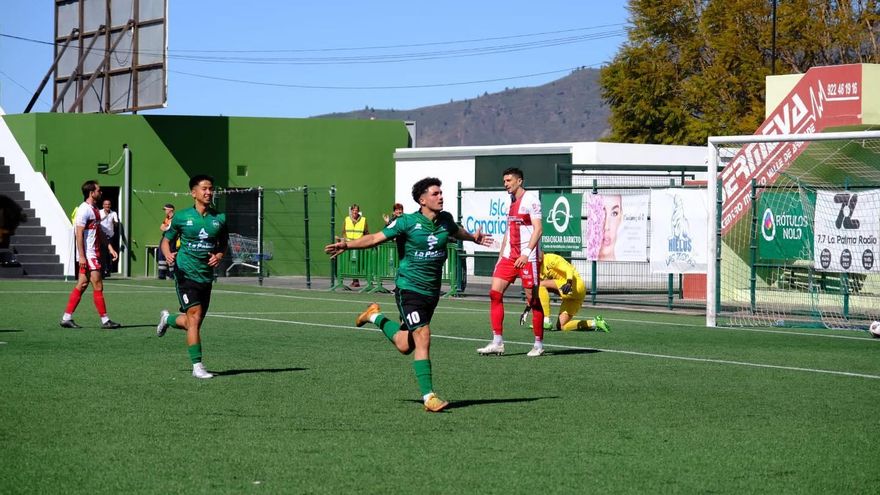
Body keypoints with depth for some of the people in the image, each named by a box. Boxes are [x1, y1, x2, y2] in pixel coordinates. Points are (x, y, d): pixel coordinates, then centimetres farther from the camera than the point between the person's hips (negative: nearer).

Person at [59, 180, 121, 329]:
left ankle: (66, 318, 10)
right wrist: (81, 256, -21)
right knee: (98, 286, -6)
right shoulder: (84, 209, -14)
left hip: (94, 254, 10)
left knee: (81, 286, 9)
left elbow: (99, 232, 24)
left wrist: (110, 248, 18)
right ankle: (105, 320, -2)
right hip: (87, 254, -10)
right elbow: (79, 233, -18)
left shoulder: (94, 210, 16)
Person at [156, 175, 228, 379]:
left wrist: (219, 255, -4)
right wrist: (168, 254, -15)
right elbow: (166, 240, 7)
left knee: (194, 323, 12)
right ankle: (197, 366, -10)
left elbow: (223, 244, 18)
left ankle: (168, 319, 45)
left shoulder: (220, 218, 5)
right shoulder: (181, 217, -3)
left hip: (207, 276, 5)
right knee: (195, 318, -15)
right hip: (186, 274, -4)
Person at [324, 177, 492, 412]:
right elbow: (377, 238, -10)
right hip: (409, 288, -6)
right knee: (423, 338, -17)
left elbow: (457, 230, 30)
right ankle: (428, 396, -10)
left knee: (405, 346, 10)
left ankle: (376, 317, 37)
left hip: (432, 291, 6)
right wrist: (347, 245, -20)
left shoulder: (445, 220, 4)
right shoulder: (407, 222, -11)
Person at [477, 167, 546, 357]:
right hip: (509, 256, 8)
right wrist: (501, 254, 19)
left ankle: (539, 344, 9)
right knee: (495, 293, -3)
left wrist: (526, 254, -24)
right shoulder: (511, 201, 15)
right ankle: (497, 342, -3)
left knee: (532, 299, -1)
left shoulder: (530, 199, -9)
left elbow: (538, 229, -16)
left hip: (528, 257, -8)